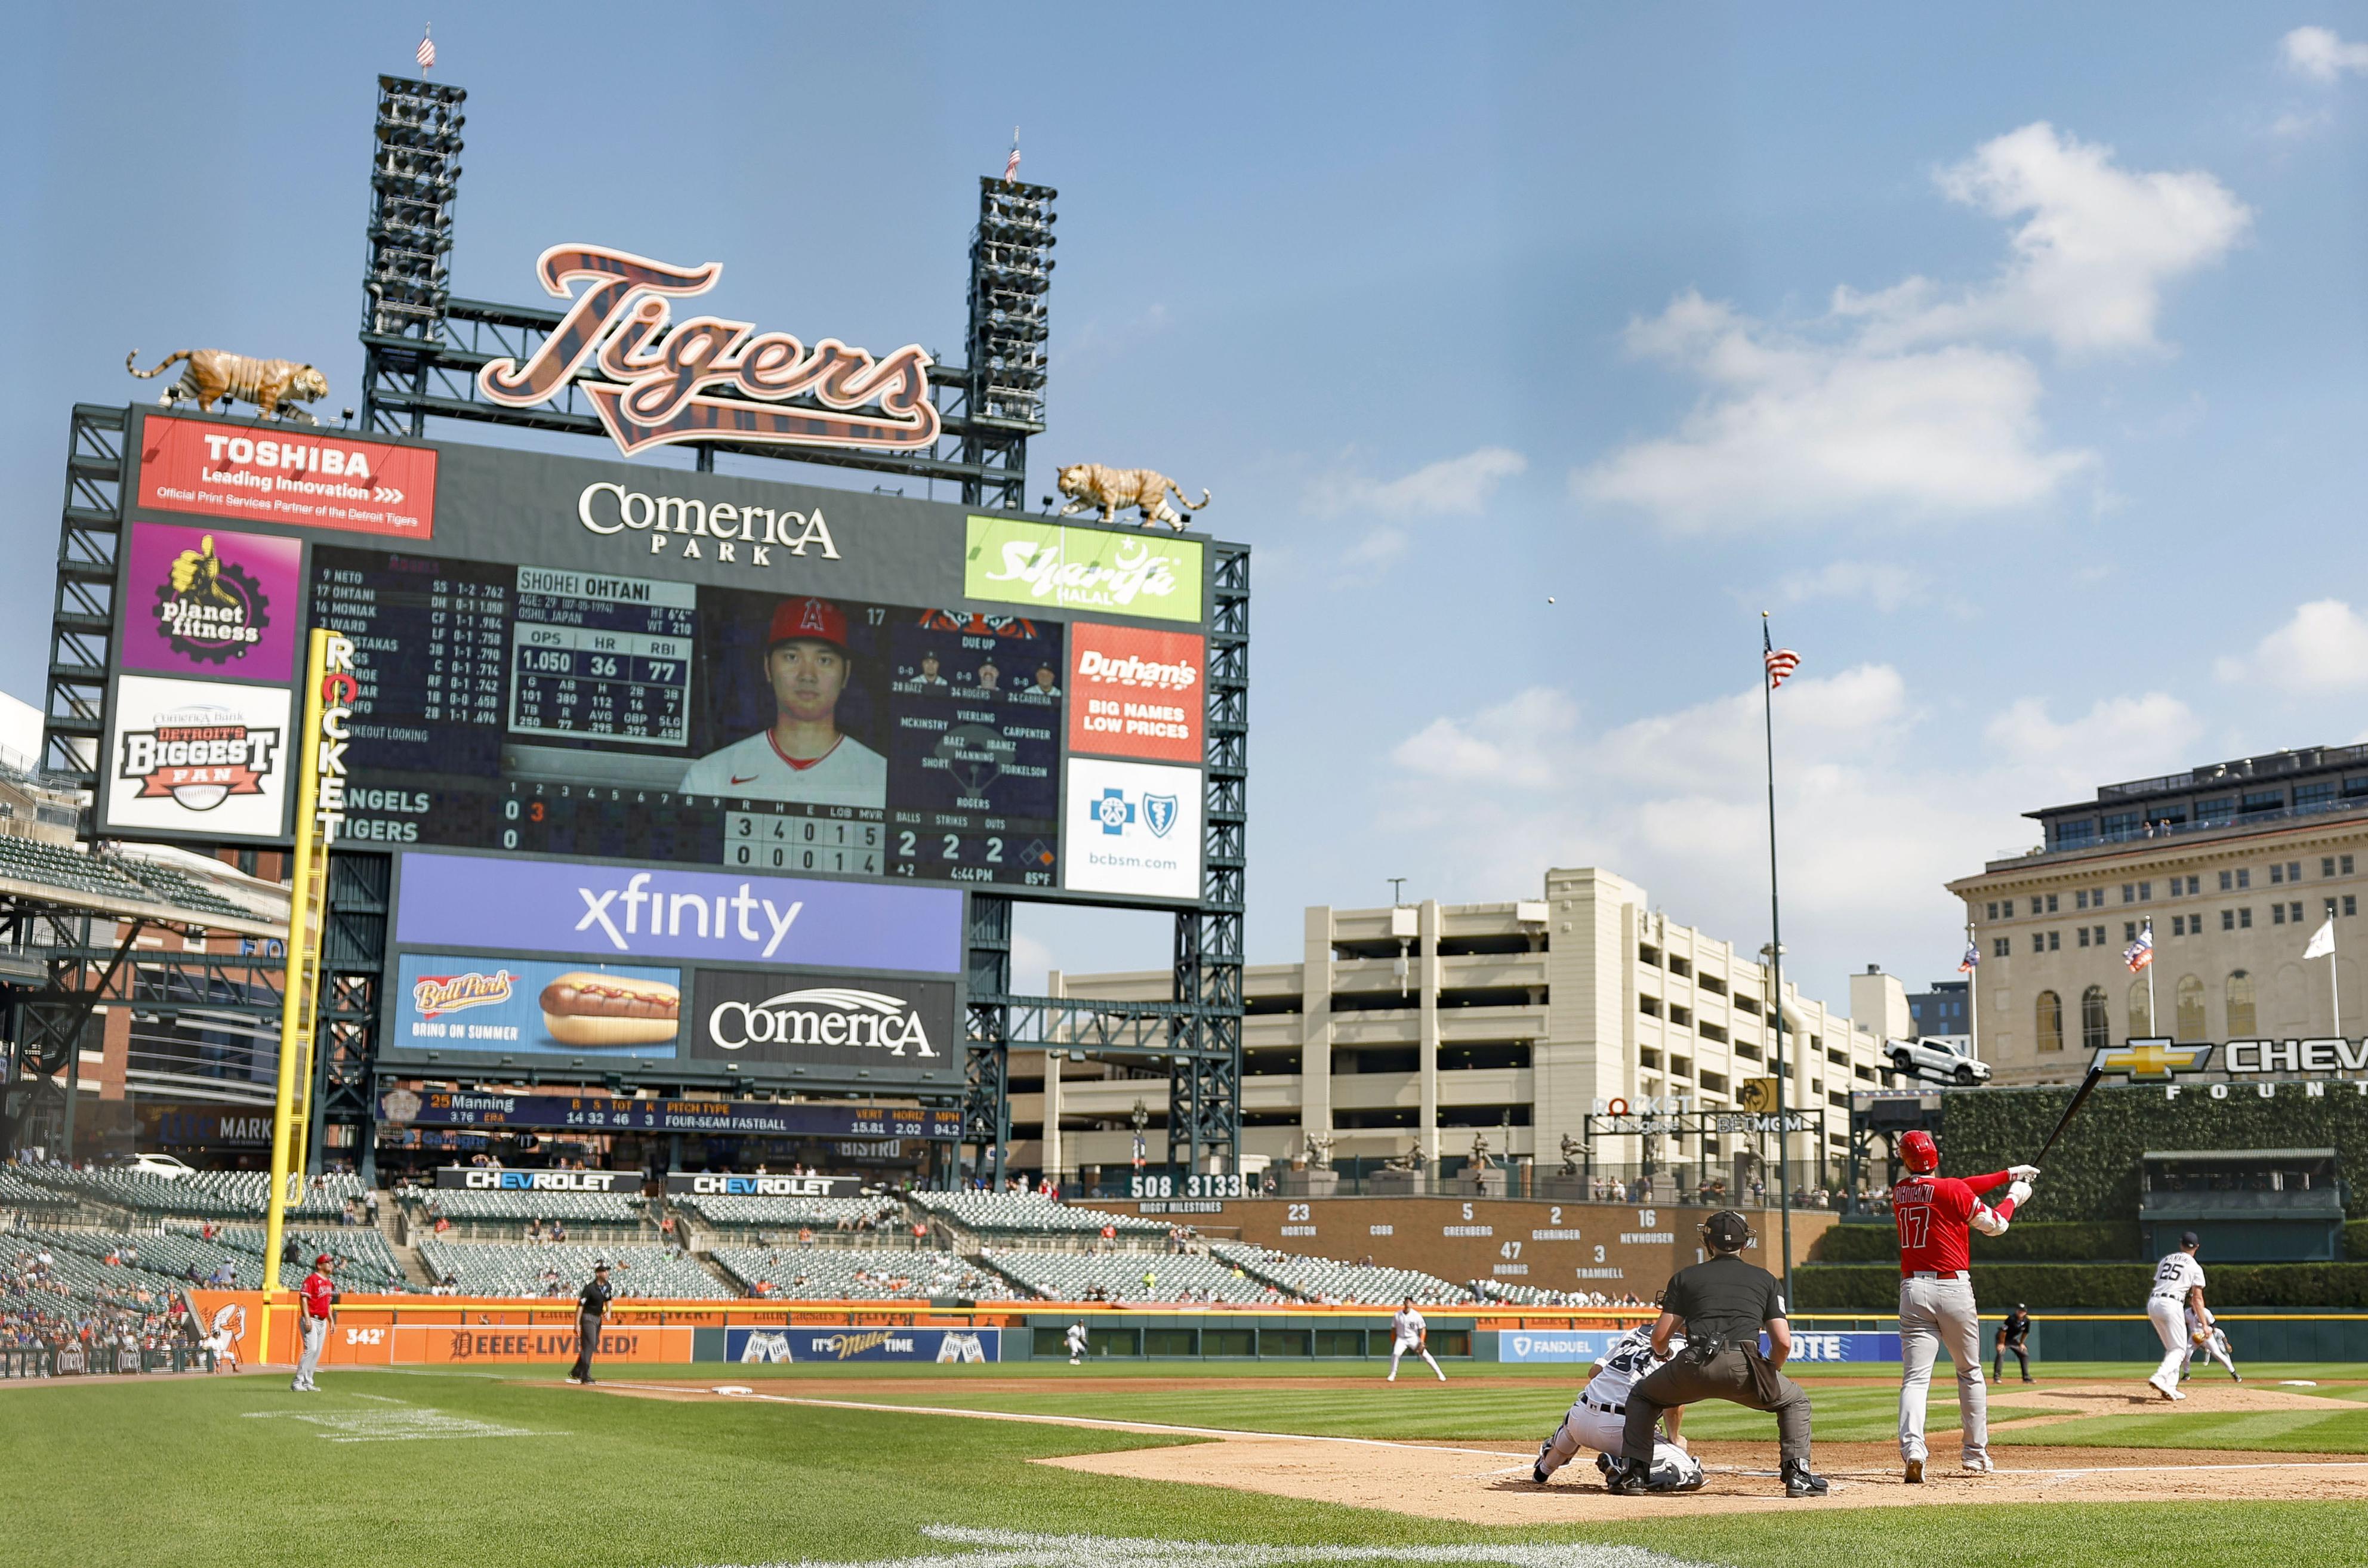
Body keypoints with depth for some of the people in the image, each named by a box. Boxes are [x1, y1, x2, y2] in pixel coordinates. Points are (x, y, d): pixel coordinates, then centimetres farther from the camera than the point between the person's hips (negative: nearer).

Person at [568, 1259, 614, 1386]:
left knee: (594, 1345, 13)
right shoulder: (590, 1288, -21)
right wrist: (577, 1324, -23)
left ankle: (576, 1373, 26)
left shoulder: (607, 1286, 2)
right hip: (588, 1317, -8)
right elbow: (580, 1305, -21)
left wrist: (608, 1311, 0)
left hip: (598, 1318, 8)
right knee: (589, 1345, -12)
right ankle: (586, 1376, -10)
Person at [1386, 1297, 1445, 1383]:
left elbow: (1423, 1329, -7)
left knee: (1425, 1355, -7)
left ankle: (1440, 1374, 0)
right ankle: (1393, 1375, -7)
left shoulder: (1417, 1315, -11)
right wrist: (1393, 1343, 5)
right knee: (1396, 1353, -22)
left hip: (1414, 1338, -1)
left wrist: (1422, 1342, -16)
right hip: (1401, 1339, 1)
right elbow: (1393, 1329, 4)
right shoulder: (1397, 1315, -6)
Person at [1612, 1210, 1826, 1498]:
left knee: (1641, 1396, 28)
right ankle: (1798, 1474, 12)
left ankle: (1633, 1472, 14)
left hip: (1694, 1367, 0)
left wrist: (1663, 1355, 38)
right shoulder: (1766, 1279, 21)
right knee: (1795, 1401, 29)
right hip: (1744, 1368, 0)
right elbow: (1783, 1342, 12)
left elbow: (1660, 1337, 14)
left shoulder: (1685, 1277, 20)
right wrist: (1770, 1375, 31)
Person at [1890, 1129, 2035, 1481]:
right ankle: (1976, 1453, 20)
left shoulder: (1900, 1193, 10)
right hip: (1953, 1288, -3)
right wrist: (2014, 1196, 20)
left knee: (1915, 1377, -5)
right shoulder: (1951, 1190, -8)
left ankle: (1912, 1447, -26)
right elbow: (1995, 1226, 2)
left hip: (1912, 1290, 3)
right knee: (1970, 1373, 16)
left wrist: (2009, 1174, 24)